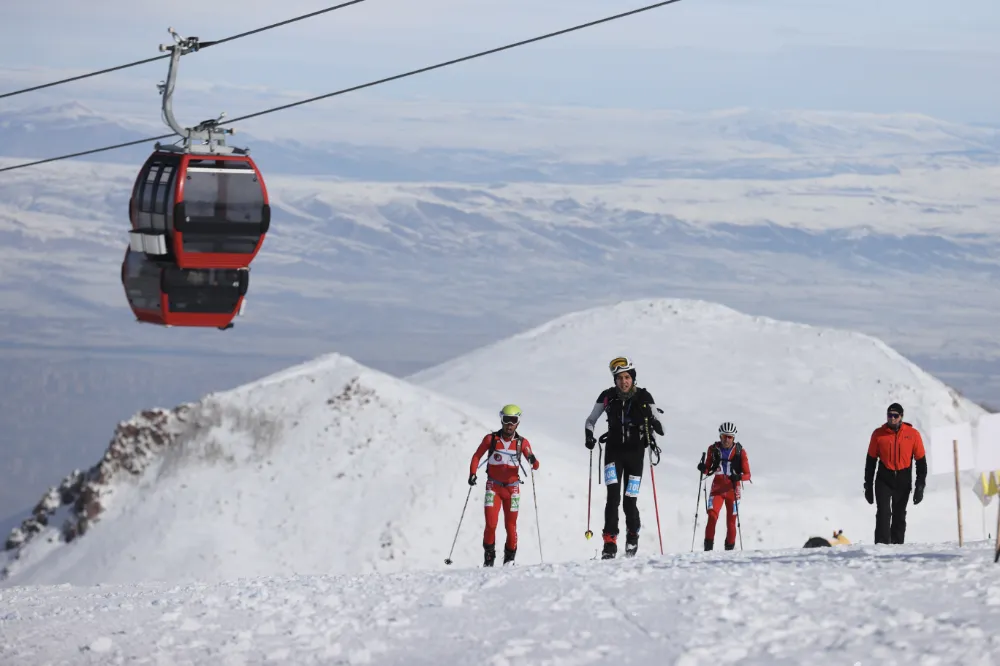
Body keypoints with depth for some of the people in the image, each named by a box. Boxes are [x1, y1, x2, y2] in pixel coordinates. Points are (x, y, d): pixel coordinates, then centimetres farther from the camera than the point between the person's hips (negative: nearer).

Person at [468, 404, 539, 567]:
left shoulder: (522, 443, -2)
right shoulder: (491, 439, -4)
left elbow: (535, 466, -3)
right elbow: (477, 456, 6)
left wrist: (533, 461, -26)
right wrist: (472, 473, -8)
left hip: (512, 488, 1)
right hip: (493, 486, -1)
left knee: (511, 525, 2)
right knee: (491, 524, -11)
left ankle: (510, 557, 16)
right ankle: (489, 557, 4)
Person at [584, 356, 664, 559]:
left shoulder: (644, 398, -2)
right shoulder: (608, 397, 0)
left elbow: (658, 426, 1)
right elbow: (591, 419, 11)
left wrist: (655, 424, -22)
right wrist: (589, 434, -8)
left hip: (635, 453, 0)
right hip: (614, 452, 0)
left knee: (630, 502, 1)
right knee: (613, 497, -17)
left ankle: (633, 536, 29)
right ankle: (610, 542, -15)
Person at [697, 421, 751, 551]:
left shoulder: (740, 452, -4)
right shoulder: (713, 449, 1)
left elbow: (747, 474, -4)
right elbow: (708, 469, 10)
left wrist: (738, 477, -25)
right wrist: (703, 468, -13)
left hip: (733, 490, 0)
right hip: (717, 487, 1)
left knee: (731, 521, 3)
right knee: (712, 515, -19)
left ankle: (730, 548, 20)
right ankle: (708, 546, -15)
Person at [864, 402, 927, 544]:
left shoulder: (913, 434, -5)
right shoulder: (878, 434, -4)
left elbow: (921, 461, 1)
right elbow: (870, 461, 4)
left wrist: (920, 487, -3)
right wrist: (868, 486, 3)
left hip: (903, 481, 1)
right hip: (884, 479, -1)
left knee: (899, 516, 10)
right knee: (883, 513, -14)